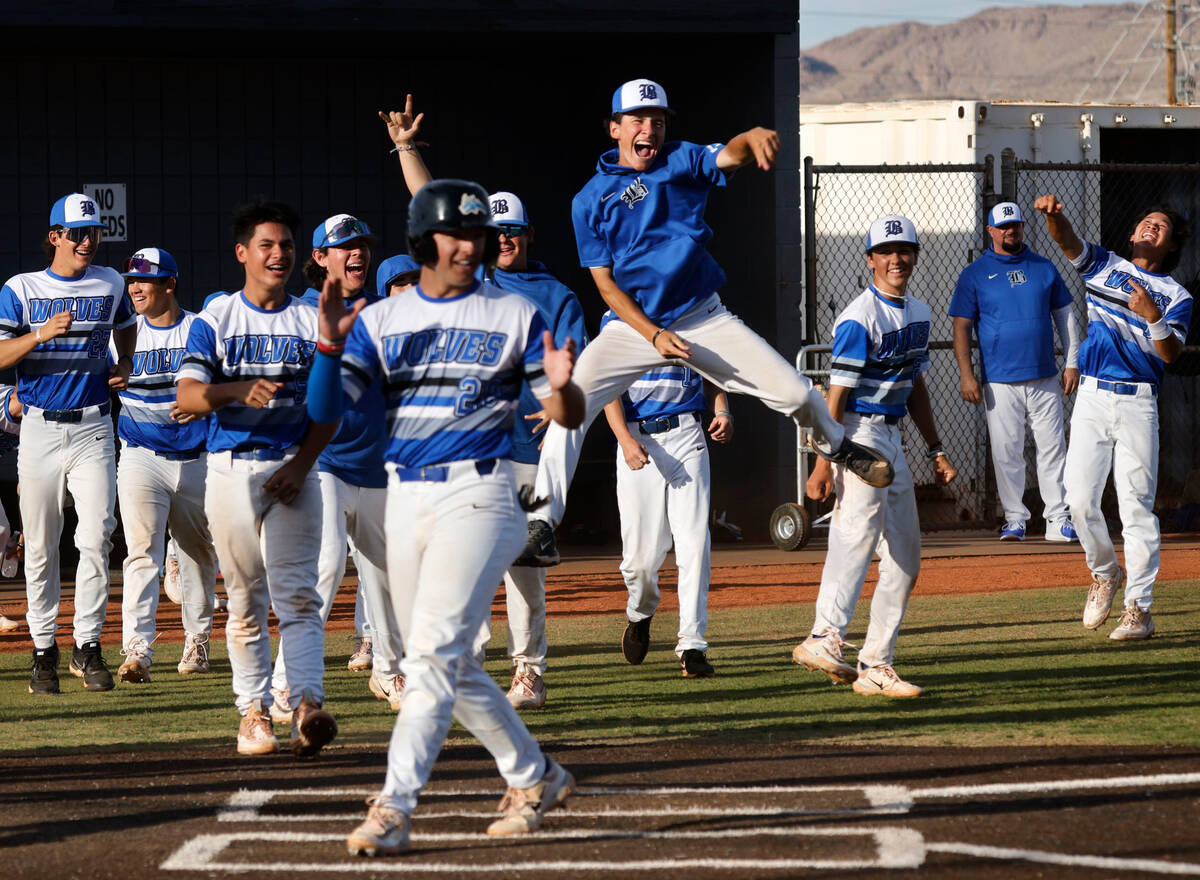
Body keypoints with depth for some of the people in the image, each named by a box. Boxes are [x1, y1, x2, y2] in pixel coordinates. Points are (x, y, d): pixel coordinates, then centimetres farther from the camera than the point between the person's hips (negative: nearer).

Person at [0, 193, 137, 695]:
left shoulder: (110, 285, 8)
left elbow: (126, 328, 29)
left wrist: (124, 366, 10)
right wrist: (40, 334, -26)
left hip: (92, 428, 1)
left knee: (97, 537, -11)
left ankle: (88, 646, -3)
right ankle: (44, 649, 12)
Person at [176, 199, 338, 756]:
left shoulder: (312, 323, 8)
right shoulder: (215, 320, 4)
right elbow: (187, 396, -8)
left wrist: (301, 465, -8)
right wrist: (239, 390, -28)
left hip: (294, 469, 0)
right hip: (231, 471, 0)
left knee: (296, 594, -12)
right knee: (246, 601, 5)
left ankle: (306, 705, -24)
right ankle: (254, 711, 11)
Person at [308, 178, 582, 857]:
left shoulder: (515, 316, 3)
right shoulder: (379, 320, 9)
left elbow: (570, 417, 2)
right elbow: (325, 411, 1)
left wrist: (560, 386, -21)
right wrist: (331, 345, -16)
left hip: (479, 494, -5)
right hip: (405, 499, 5)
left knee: (435, 652, -16)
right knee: (452, 664, 11)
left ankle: (394, 809, -22)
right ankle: (535, 778, 27)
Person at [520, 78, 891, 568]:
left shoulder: (681, 162, -2)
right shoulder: (590, 200, -2)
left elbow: (729, 156, -23)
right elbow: (605, 284, -1)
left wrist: (755, 138, -48)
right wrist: (654, 336, -14)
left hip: (704, 319, 1)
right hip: (635, 325, -1)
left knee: (796, 394, -4)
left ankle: (836, 445, 31)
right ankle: (541, 527, -22)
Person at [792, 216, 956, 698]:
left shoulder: (917, 313, 13)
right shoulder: (859, 318, -14)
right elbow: (837, 394, -18)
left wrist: (935, 449, 21)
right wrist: (824, 463, -22)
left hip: (892, 436, 9)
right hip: (858, 435, -9)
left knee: (905, 560, 9)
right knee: (858, 535, -27)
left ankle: (876, 666, 12)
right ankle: (826, 637, -41)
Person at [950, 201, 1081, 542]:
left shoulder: (1044, 268, 11)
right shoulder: (975, 274, 4)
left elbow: (1065, 316, 15)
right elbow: (962, 326, 2)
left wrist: (1072, 363, 7)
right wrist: (966, 374, -8)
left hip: (1044, 379, 2)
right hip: (1000, 382, -2)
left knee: (1052, 448, -1)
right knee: (1006, 452, -2)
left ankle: (1058, 520, 3)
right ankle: (1015, 519, 8)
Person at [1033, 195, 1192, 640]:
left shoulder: (1176, 296, 6)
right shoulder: (1105, 266, 12)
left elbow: (1170, 354, -8)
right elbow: (1067, 239, -5)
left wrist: (1154, 318, -26)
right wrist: (1054, 214, -26)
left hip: (1137, 405, -2)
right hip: (1091, 398, 2)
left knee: (1137, 507, -4)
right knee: (1080, 499, -4)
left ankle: (1138, 608, 0)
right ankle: (1105, 573, 23)